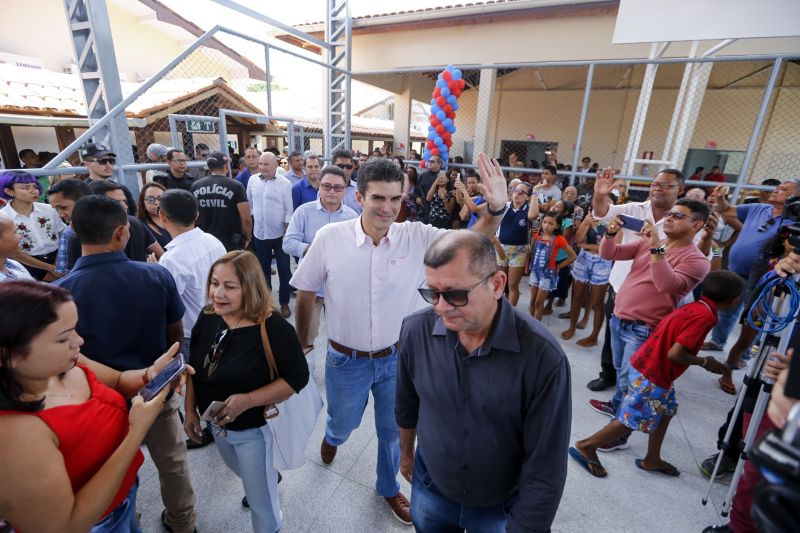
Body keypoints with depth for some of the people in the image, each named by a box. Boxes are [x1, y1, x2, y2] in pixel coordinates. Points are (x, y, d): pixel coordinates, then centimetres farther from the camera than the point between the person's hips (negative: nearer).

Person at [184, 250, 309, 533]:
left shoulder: (273, 327, -31)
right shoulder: (208, 317, -12)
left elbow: (297, 377, -25)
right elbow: (194, 367, 3)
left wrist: (247, 401, -31)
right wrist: (190, 410, 2)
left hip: (254, 428, -6)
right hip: (217, 423, 7)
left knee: (261, 501, 15)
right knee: (246, 476, 35)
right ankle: (268, 476, 67)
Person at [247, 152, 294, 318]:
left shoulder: (285, 183, -9)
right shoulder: (252, 180, 1)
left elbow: (289, 210, -8)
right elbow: (249, 205, 10)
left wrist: (287, 233, -11)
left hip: (280, 235, -3)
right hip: (259, 234, 4)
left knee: (284, 271, 4)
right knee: (263, 269, 18)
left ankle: (284, 303, 20)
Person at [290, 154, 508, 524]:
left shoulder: (416, 237, -15)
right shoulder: (329, 237, -18)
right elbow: (305, 292, -5)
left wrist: (496, 209, -41)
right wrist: (301, 340, 7)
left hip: (397, 358, 1)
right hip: (346, 361, 0)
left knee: (393, 432, 24)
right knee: (344, 424, 28)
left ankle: (388, 488, 56)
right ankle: (332, 436, 68)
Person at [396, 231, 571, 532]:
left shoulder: (543, 357, -30)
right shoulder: (416, 330, -20)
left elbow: (545, 469, -20)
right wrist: (406, 453, 13)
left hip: (503, 507, -2)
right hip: (429, 490, 3)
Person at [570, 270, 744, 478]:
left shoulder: (692, 307, 7)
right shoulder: (705, 317, -20)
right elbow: (675, 354, -23)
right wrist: (705, 362, -8)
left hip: (648, 366, 9)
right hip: (652, 375, -9)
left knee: (666, 410, 24)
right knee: (633, 420, 4)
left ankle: (652, 460, 39)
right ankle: (586, 446, 15)